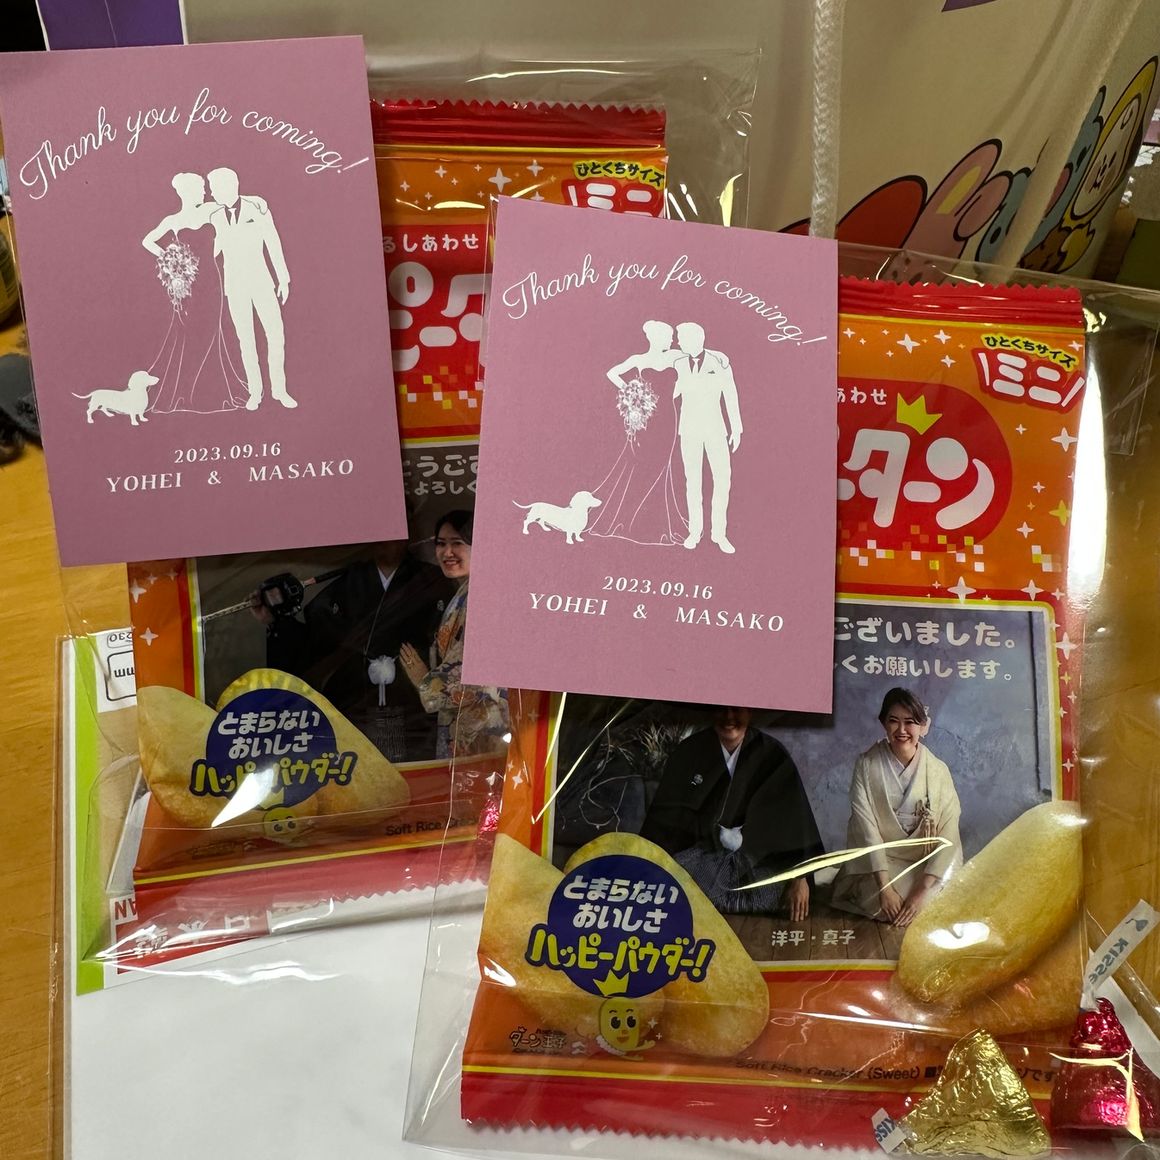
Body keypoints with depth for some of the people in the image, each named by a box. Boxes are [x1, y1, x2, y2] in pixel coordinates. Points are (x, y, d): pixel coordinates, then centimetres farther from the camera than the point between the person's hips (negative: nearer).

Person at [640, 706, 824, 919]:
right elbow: (665, 815, 1)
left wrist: (800, 879, -10)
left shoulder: (772, 755, -4)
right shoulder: (689, 752, -2)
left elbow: (794, 820, -5)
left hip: (755, 859, 0)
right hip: (698, 856, 0)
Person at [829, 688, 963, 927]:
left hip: (925, 867, 2)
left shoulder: (938, 771, -5)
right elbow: (866, 827, -14)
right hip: (878, 864, -2)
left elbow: (948, 837, -10)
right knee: (885, 905, -27)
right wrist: (885, 887, -22)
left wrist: (923, 890, -21)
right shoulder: (867, 765, -9)